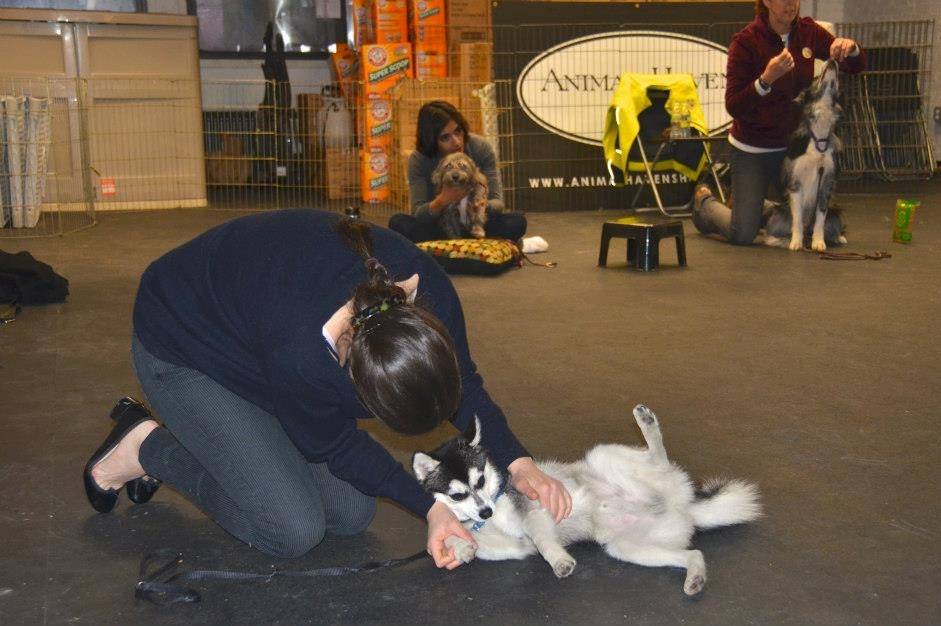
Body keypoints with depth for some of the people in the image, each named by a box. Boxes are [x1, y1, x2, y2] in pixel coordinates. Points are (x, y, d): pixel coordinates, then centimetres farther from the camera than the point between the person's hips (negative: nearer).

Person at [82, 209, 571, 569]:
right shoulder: (298, 352, -43)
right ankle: (145, 449, 4)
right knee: (294, 530, -15)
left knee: (351, 514, 3)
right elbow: (332, 445, -21)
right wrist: (427, 507, -17)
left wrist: (518, 463, -18)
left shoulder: (428, 288, -27)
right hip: (181, 352, -6)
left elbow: (463, 383, -7)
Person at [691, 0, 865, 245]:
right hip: (752, 150, -5)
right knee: (742, 235, -4)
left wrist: (850, 48, -21)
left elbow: (857, 66, 2)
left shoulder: (807, 32, -2)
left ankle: (764, 209, 33)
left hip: (793, 145, 5)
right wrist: (766, 79, -35)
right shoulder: (746, 41, -17)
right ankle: (705, 202, 29)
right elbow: (733, 106, -20)